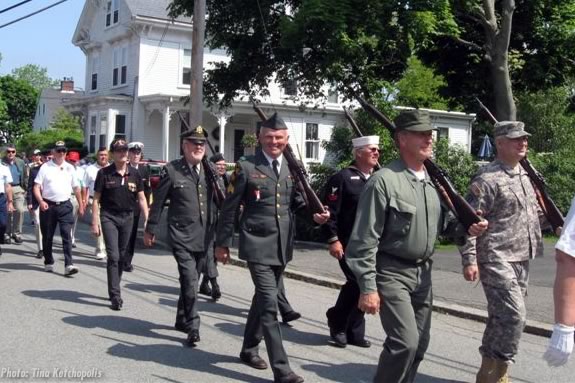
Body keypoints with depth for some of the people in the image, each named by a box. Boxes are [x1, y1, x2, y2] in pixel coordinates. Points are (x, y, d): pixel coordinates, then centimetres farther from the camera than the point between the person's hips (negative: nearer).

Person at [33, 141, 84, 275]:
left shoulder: (69, 168, 10)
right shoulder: (45, 167, 1)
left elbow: (76, 188, 16)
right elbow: (36, 187, -4)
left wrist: (80, 205, 15)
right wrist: (41, 201, -20)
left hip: (65, 205, 1)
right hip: (48, 206, -1)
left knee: (67, 235, -9)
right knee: (47, 236, 9)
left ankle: (68, 265, -14)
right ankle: (48, 262, 25)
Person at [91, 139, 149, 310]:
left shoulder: (134, 174, 5)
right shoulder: (104, 173, -4)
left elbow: (142, 199, 8)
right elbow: (96, 199, -2)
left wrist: (147, 220, 0)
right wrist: (95, 222, -7)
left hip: (127, 218, 4)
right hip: (109, 217, -4)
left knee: (121, 256, 11)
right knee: (113, 256, -10)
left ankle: (114, 290, 27)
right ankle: (115, 296, -7)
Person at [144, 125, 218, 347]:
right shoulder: (171, 170, -3)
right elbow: (158, 201, 1)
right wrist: (151, 230, 4)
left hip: (203, 235, 5)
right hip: (181, 234, -5)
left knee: (192, 279, 15)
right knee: (189, 280, -12)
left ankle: (182, 319, 32)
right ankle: (193, 327, -5)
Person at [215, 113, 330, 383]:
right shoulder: (246, 167, -6)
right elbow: (230, 208, -3)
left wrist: (314, 215, -5)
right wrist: (222, 243, -1)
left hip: (282, 246, 5)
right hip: (258, 246, -5)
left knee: (263, 299, 19)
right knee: (269, 305, -10)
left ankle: (249, 349, 38)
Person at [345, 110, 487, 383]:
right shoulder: (383, 181, -16)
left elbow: (442, 222, 16)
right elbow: (364, 240, -17)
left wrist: (466, 228, -5)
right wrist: (368, 288, -18)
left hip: (423, 273, 7)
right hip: (392, 273, -7)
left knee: (419, 345, 14)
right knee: (405, 342, -14)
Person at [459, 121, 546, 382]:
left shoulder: (524, 175, 15)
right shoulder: (487, 179, -13)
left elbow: (534, 212, 27)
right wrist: (469, 260, -19)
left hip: (521, 260, 8)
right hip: (497, 260, -8)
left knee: (502, 317, 13)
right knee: (513, 316, -13)